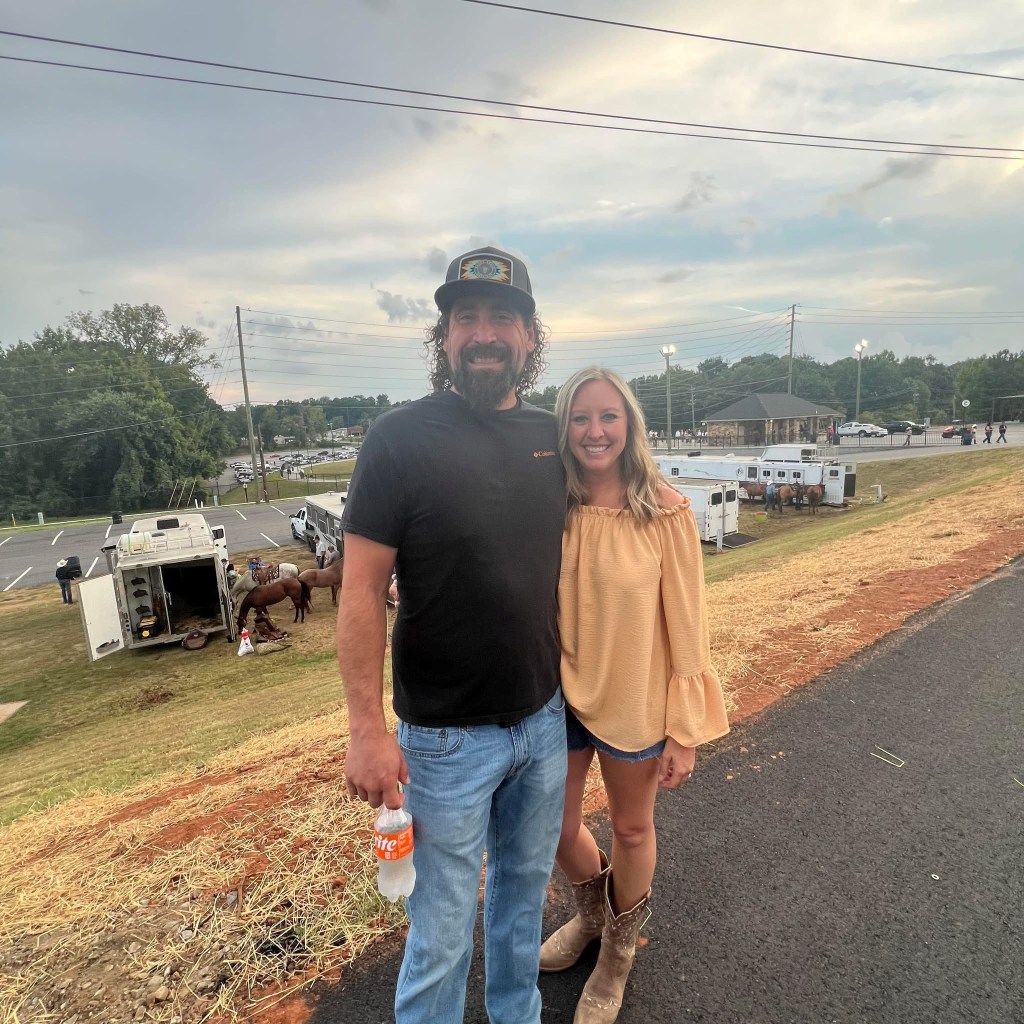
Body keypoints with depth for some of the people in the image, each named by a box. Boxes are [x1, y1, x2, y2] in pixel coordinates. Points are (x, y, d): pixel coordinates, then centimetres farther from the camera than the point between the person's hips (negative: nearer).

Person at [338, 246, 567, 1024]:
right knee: (442, 927, 13)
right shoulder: (402, 438, -15)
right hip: (448, 735, -5)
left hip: (545, 718, 6)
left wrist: (577, 679, 12)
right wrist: (368, 728, -16)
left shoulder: (549, 436, 1)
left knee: (526, 886, 25)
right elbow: (362, 593, -14)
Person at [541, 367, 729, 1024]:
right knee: (557, 827, 19)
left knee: (631, 828, 21)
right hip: (561, 693, 3)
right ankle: (593, 913, 55)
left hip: (634, 699, -2)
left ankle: (619, 951, 53)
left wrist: (685, 729, -9)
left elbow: (686, 623, -12)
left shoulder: (665, 512, -17)